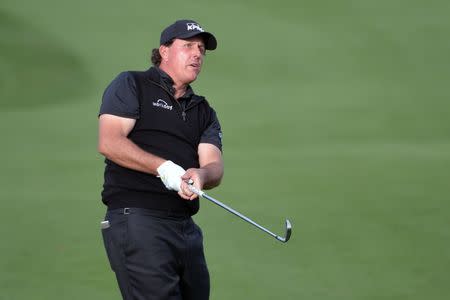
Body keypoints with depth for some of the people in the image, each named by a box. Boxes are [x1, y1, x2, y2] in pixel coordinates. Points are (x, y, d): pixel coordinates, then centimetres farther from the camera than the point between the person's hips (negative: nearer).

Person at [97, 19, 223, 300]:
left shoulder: (204, 111, 22)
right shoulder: (131, 85, 5)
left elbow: (214, 165, 7)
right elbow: (109, 142, -9)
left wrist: (200, 174, -18)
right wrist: (164, 168, -19)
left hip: (185, 226, 7)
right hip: (136, 219, -7)